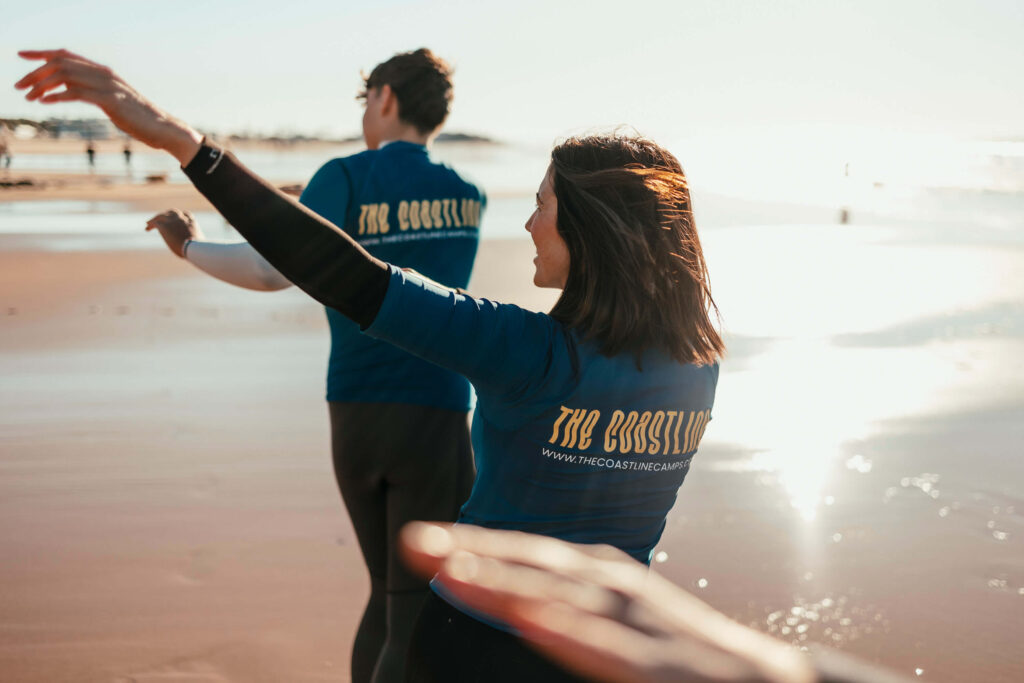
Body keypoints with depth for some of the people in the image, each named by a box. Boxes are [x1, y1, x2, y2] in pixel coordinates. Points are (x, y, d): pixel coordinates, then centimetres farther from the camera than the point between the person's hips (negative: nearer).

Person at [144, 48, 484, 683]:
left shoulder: (346, 178, -4)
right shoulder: (469, 198, 5)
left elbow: (274, 271, -15)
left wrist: (191, 246, 1)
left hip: (352, 415, 2)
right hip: (433, 416, -1)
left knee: (387, 594, 19)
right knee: (415, 612, 1)